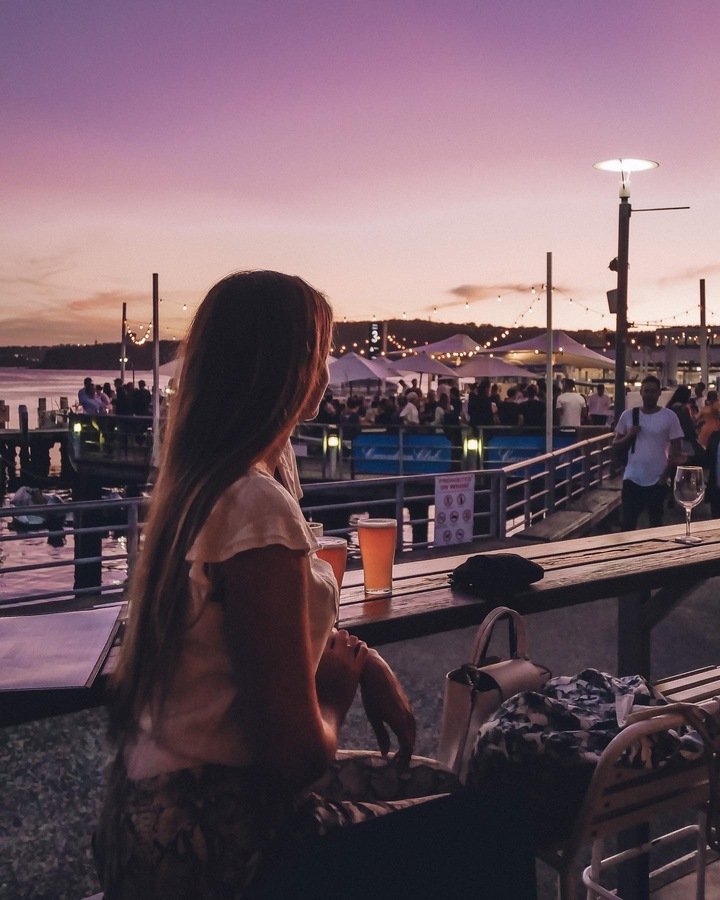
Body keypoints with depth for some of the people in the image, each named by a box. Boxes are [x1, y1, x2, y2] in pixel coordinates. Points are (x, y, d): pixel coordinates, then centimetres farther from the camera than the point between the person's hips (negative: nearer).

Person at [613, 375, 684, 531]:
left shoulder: (669, 416, -4)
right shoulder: (628, 415, 2)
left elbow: (676, 449, -2)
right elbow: (615, 443, 7)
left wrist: (666, 473, -9)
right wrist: (629, 436, -12)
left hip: (657, 480, -1)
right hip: (632, 478, 1)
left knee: (655, 523, 12)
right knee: (628, 523, 1)